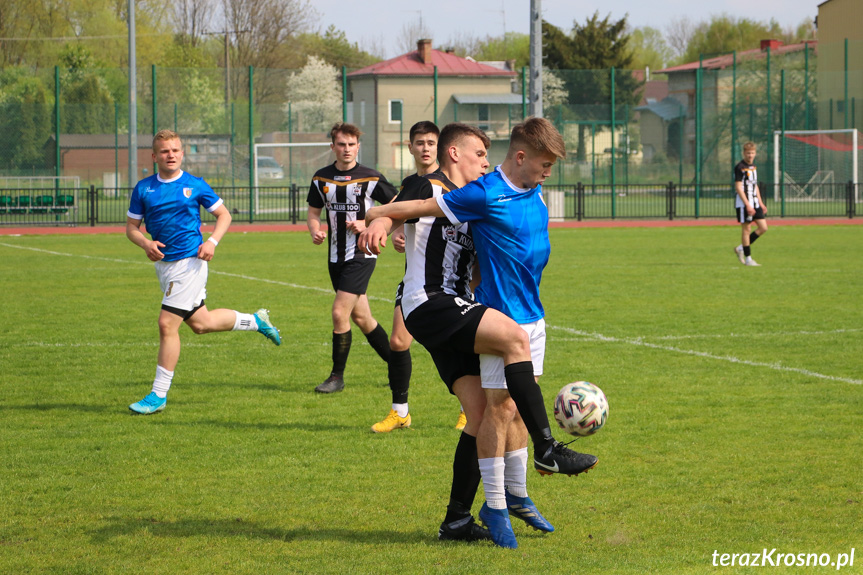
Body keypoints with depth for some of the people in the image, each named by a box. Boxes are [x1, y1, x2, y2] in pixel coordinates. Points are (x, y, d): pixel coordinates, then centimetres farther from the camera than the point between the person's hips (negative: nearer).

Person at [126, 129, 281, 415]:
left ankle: (159, 394, -3)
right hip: (163, 262, 5)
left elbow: (224, 215, 7)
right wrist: (146, 243, -11)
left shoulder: (195, 185, -3)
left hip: (189, 261, -5)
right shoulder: (144, 188, 5)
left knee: (167, 324, -12)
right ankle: (255, 321, 39)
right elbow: (131, 226, 9)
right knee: (200, 323, 14)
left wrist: (212, 241, -10)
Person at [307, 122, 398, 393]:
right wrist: (315, 229, -7)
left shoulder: (370, 178, -9)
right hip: (336, 256, 6)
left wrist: (368, 224, -15)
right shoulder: (322, 178, 5)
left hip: (361, 256, -6)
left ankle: (337, 376, -2)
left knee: (340, 313, -14)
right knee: (361, 317, 12)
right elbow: (313, 211, 15)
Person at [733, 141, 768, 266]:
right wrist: (747, 205, -21)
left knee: (763, 228, 4)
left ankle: (741, 249, 15)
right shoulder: (740, 167, -11)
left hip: (754, 203, 8)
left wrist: (761, 203, 20)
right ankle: (748, 259, 3)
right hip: (743, 204, -8)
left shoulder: (753, 167, 15)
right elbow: (738, 187, -16)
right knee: (746, 229, -4)